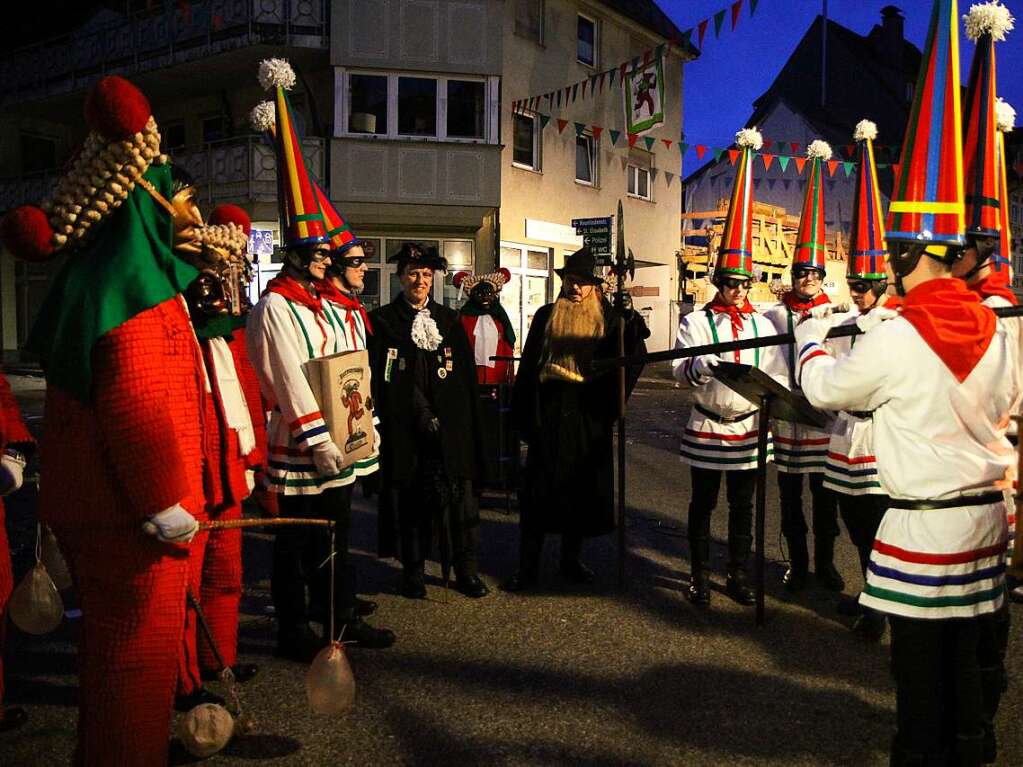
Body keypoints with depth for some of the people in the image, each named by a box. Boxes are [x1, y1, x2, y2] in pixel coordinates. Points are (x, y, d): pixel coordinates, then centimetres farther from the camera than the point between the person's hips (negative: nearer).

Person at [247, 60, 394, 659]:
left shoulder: (328, 309, 15)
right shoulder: (274, 308, -11)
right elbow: (290, 381, -17)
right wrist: (318, 442, -20)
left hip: (337, 443, 8)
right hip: (299, 446, -8)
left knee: (336, 536, 16)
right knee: (297, 541, 3)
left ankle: (342, 619, 28)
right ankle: (294, 632, 15)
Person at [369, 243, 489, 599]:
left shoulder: (449, 320, 13)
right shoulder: (382, 321, 4)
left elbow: (466, 376, 12)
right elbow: (382, 379, -2)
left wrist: (463, 422, 2)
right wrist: (421, 416, -8)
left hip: (450, 428, 2)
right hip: (403, 432, -2)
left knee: (458, 496, -1)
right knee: (409, 499, 3)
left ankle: (466, 570, 9)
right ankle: (413, 571, 16)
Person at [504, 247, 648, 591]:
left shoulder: (607, 320, 4)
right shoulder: (546, 316, 7)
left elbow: (629, 360, -9)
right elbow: (528, 365, 6)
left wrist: (633, 330, -27)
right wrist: (522, 412, 0)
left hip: (589, 417, 1)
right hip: (548, 413, 0)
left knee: (583, 489, 9)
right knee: (539, 489, 1)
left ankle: (571, 560, 25)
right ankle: (527, 568, 8)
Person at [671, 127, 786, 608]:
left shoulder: (762, 324, 7)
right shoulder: (696, 322, -3)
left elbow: (778, 374, 8)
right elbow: (679, 370, -12)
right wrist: (703, 366, -32)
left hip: (747, 429, 3)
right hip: (707, 428, -3)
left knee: (743, 505, 11)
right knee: (703, 504, 7)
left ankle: (738, 575, 24)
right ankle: (700, 576, 18)